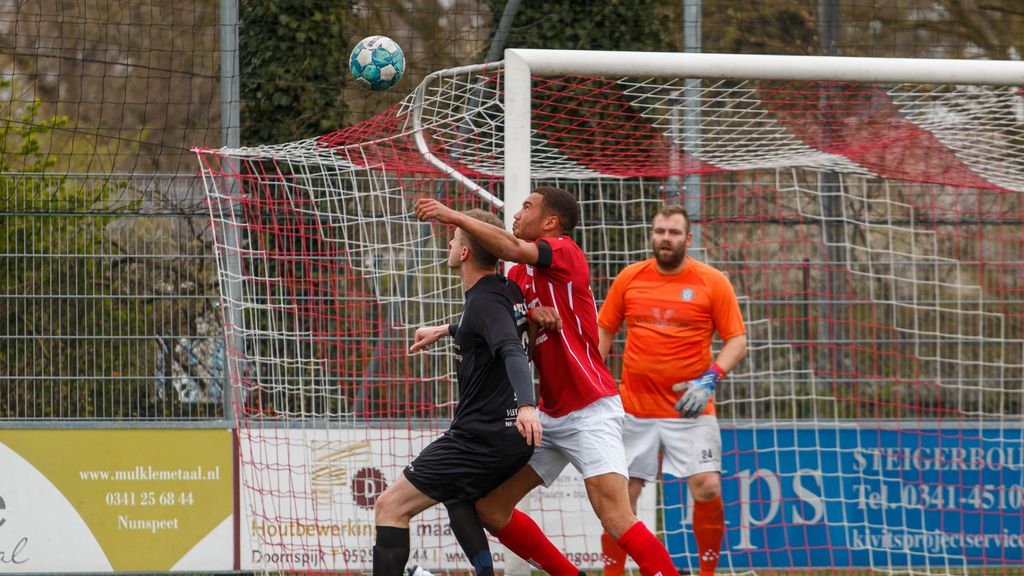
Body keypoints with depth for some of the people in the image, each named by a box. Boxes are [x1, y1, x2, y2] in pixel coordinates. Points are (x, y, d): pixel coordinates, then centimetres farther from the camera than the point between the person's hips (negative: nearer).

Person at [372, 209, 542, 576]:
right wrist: (446, 331, 48)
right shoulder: (506, 290, 11)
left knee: (390, 507, -9)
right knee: (456, 497, 35)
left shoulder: (485, 301, -18)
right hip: (509, 435, 10)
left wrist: (526, 405, -51)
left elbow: (513, 352, -35)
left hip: (482, 438, -10)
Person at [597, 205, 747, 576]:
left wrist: (710, 379, -16)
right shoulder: (629, 279, 6)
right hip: (634, 407, 2)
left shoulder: (712, 282, -2)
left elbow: (737, 340, -1)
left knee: (708, 489, -14)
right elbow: (604, 331, 15)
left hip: (691, 409, -2)